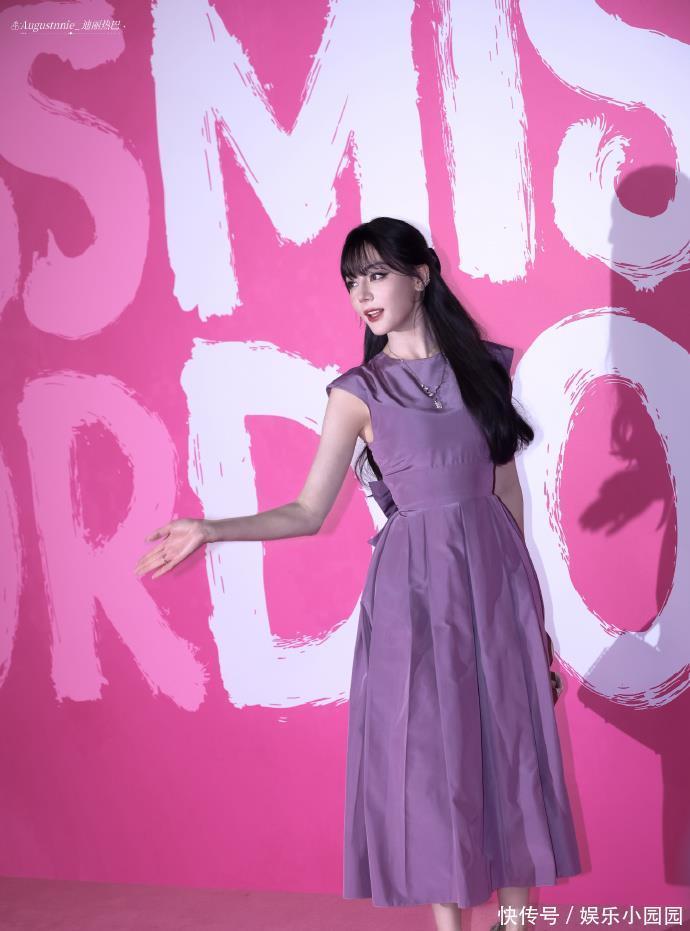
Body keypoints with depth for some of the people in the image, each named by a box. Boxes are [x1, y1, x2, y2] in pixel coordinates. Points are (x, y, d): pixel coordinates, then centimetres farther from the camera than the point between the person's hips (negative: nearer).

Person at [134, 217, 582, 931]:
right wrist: (210, 531, -16)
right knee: (429, 753, 3)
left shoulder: (486, 363, 6)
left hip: (494, 574, 3)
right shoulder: (358, 392, -1)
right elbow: (308, 512, -3)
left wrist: (527, 595, 13)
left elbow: (507, 483, 12)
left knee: (511, 745, 7)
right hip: (415, 584, -2)